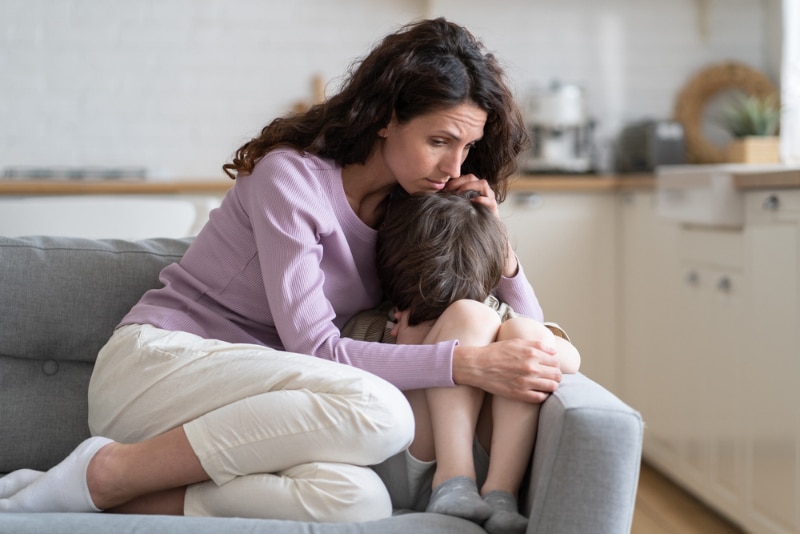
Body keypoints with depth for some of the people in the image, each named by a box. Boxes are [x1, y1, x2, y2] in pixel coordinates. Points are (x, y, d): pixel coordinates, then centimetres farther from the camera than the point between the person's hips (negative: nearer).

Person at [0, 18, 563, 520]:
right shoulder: (292, 176, -11)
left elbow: (530, 334, 13)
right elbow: (315, 346, -18)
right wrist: (466, 363, -24)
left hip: (239, 405, 6)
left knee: (358, 499, -30)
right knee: (379, 410, -33)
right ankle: (108, 472, -21)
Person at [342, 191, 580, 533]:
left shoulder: (496, 315, 11)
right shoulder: (367, 331, 6)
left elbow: (571, 360, 3)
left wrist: (532, 341, -16)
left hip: (492, 459, 3)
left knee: (524, 331, -14)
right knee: (472, 316, -15)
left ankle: (500, 493, -24)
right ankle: (453, 481, -28)